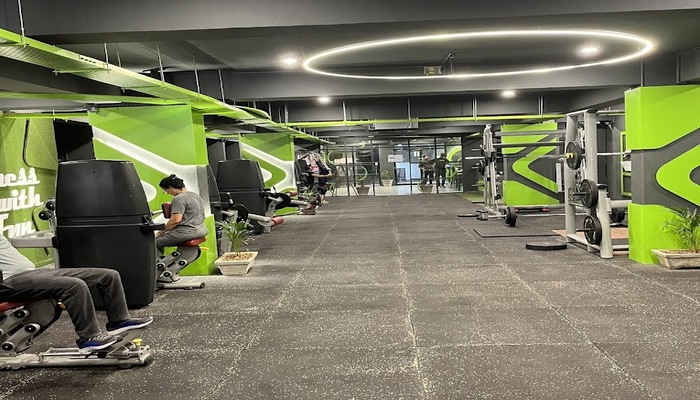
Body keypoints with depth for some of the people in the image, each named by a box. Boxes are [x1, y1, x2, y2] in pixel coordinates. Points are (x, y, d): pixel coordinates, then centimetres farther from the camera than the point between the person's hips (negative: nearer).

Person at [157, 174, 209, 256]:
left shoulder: (179, 199, -15)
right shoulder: (195, 195, 13)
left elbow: (176, 220, -21)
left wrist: (161, 232, -11)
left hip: (187, 232, -10)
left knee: (155, 243, -1)